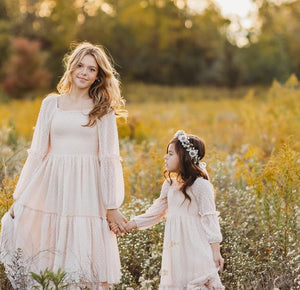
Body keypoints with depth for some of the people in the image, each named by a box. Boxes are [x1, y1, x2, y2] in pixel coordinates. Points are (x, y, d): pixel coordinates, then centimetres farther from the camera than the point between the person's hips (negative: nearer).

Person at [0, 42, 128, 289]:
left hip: (86, 190, -1)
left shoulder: (103, 110, 7)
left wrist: (113, 207, -2)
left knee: (82, 267, -4)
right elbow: (37, 151, 11)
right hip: (52, 186, 2)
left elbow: (109, 158, 3)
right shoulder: (51, 104, 11)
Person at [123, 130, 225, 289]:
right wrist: (129, 225, 14)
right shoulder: (169, 185, 11)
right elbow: (155, 212, 19)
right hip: (174, 249, 7)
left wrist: (216, 252, -10)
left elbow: (209, 219, -9)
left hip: (195, 247, -7)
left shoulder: (201, 185, -10)